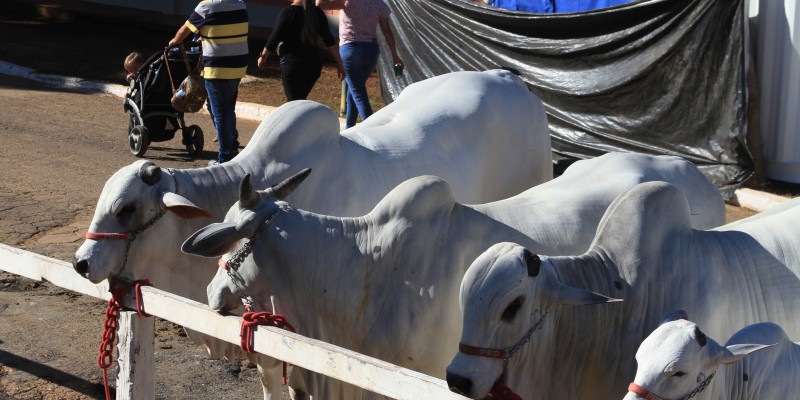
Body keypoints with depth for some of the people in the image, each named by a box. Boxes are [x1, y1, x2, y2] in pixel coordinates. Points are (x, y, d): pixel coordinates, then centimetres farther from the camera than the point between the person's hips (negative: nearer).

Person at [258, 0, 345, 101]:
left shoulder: (288, 12, -13)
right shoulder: (317, 12, 2)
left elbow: (274, 38, -8)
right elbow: (329, 41, 1)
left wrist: (263, 56, 7)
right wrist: (339, 63, 6)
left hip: (292, 64, -6)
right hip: (313, 64, 6)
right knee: (300, 100, 21)